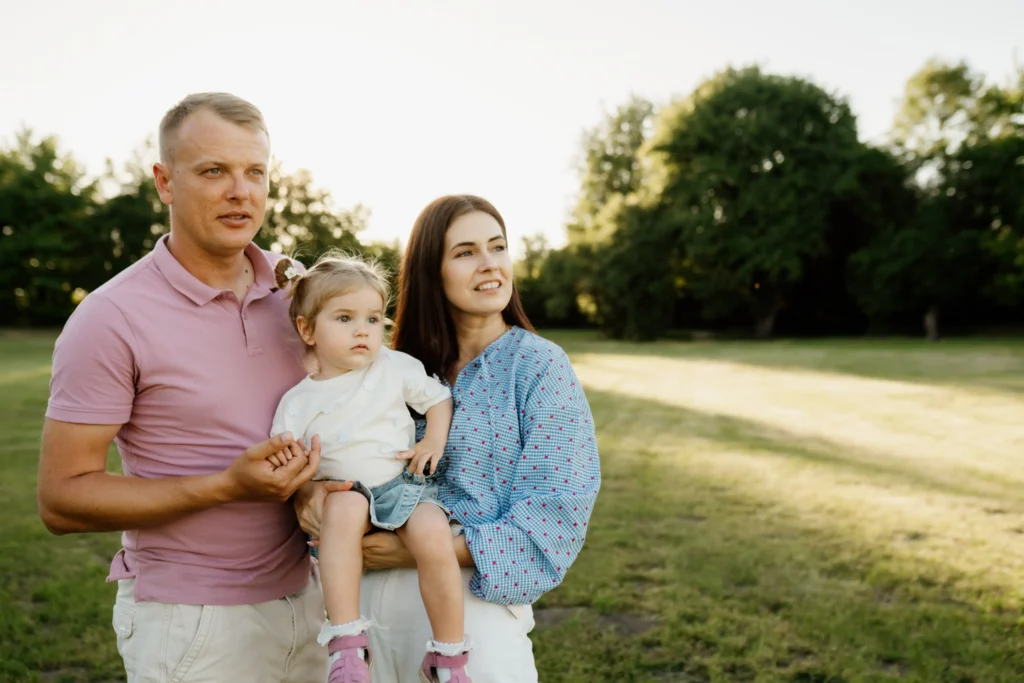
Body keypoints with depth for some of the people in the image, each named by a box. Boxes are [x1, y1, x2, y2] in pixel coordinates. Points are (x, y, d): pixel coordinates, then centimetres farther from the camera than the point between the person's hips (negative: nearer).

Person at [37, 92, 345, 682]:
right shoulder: (112, 319, -16)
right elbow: (61, 499, -15)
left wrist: (314, 486, -5)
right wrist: (228, 485, -25)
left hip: (304, 596, 5)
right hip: (191, 624, -5)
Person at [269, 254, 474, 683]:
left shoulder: (395, 367, 4)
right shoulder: (298, 402, 1)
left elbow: (438, 398, 15)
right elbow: (286, 469, 3)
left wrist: (435, 441, -2)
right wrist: (280, 460, -21)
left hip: (406, 487, 1)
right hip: (344, 493, 0)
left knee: (434, 535, -31)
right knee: (344, 507, -37)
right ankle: (346, 642, -32)